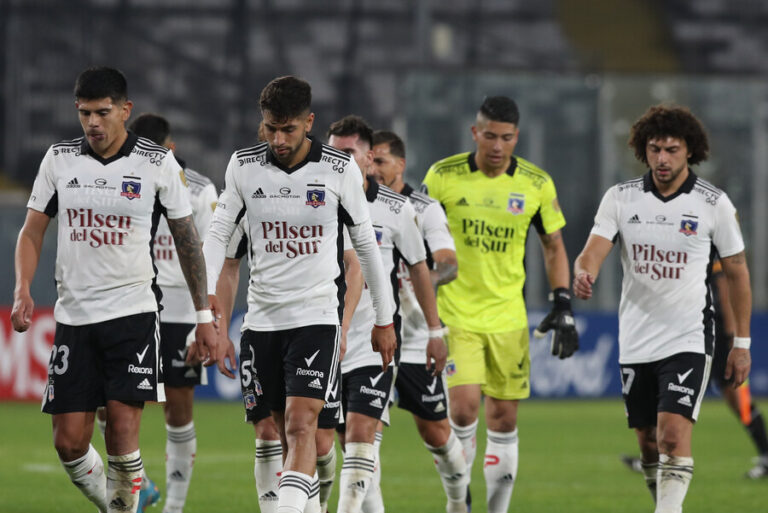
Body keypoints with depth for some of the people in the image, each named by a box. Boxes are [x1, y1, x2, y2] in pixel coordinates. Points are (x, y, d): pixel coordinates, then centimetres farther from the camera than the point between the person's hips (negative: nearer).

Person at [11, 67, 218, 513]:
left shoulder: (159, 164, -2)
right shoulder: (59, 160, 5)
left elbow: (188, 239, 5)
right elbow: (33, 231, 9)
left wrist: (204, 315, 4)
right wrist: (23, 289, -9)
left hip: (133, 310, -3)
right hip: (73, 314, 3)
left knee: (123, 426, -15)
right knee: (69, 441, -2)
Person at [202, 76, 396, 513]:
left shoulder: (341, 170, -5)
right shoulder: (244, 166, 1)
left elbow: (366, 243, 5)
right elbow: (218, 235, 6)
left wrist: (384, 319, 9)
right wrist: (206, 303, -7)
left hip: (318, 314, -3)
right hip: (262, 317, 3)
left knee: (301, 425, -17)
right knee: (287, 431, 9)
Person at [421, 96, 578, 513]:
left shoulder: (536, 184, -1)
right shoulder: (443, 176, -6)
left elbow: (553, 246, 10)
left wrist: (563, 307, 3)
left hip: (508, 317, 2)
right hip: (454, 312, -2)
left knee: (504, 419, 4)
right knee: (463, 407, -15)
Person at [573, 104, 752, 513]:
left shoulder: (714, 204, -5)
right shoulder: (620, 198, 0)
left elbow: (737, 272, 4)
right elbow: (593, 252, -9)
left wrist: (742, 344, 3)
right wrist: (583, 275, -35)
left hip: (688, 340, -3)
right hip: (635, 341, 3)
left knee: (673, 435, -19)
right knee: (648, 441, 10)